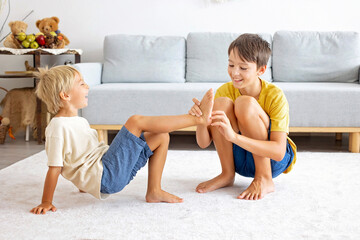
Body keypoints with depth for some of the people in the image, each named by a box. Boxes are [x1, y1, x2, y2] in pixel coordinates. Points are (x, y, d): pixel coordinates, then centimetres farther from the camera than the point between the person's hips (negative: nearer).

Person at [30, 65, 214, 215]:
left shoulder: (79, 122, 18)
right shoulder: (58, 127, -13)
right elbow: (54, 168, -14)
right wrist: (46, 203, -15)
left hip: (115, 174, 10)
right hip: (105, 176, -10)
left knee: (161, 136, 5)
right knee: (136, 122, -19)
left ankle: (154, 191, 4)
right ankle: (200, 118, -14)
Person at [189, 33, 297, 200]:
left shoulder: (275, 95, -20)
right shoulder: (225, 91, -9)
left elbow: (279, 151, -31)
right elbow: (204, 143, -11)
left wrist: (234, 136, -44)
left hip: (274, 161, -4)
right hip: (242, 161, 4)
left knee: (245, 103, -27)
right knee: (221, 103, -21)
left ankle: (264, 179, -16)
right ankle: (227, 174, -6)